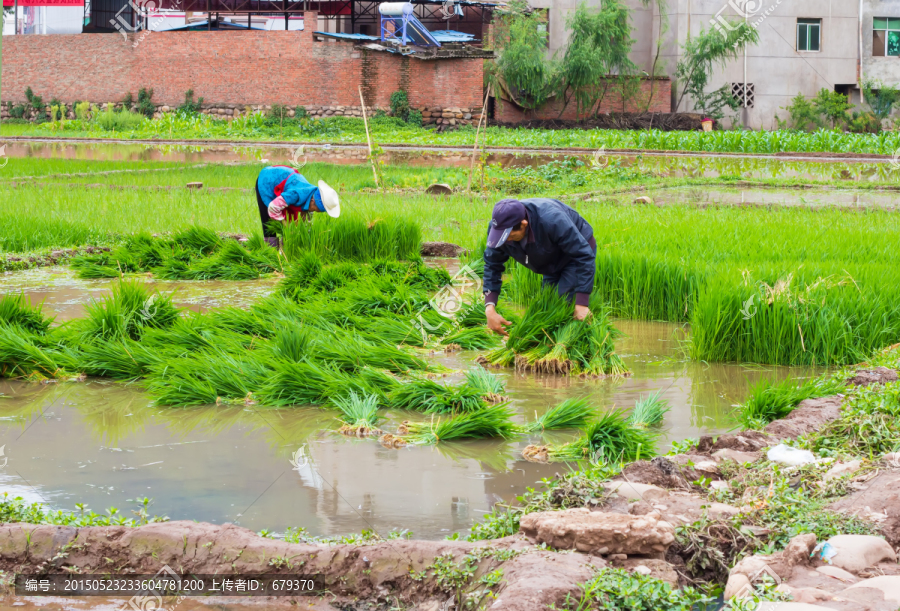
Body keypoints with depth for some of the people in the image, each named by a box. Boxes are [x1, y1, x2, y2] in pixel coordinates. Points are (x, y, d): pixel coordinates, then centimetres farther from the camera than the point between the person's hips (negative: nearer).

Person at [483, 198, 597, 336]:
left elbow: (584, 256, -36)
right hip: (553, 262, 6)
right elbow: (492, 266, -13)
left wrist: (581, 305, -36)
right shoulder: (498, 226, -26)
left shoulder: (551, 220, -43)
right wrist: (489, 309, -26)